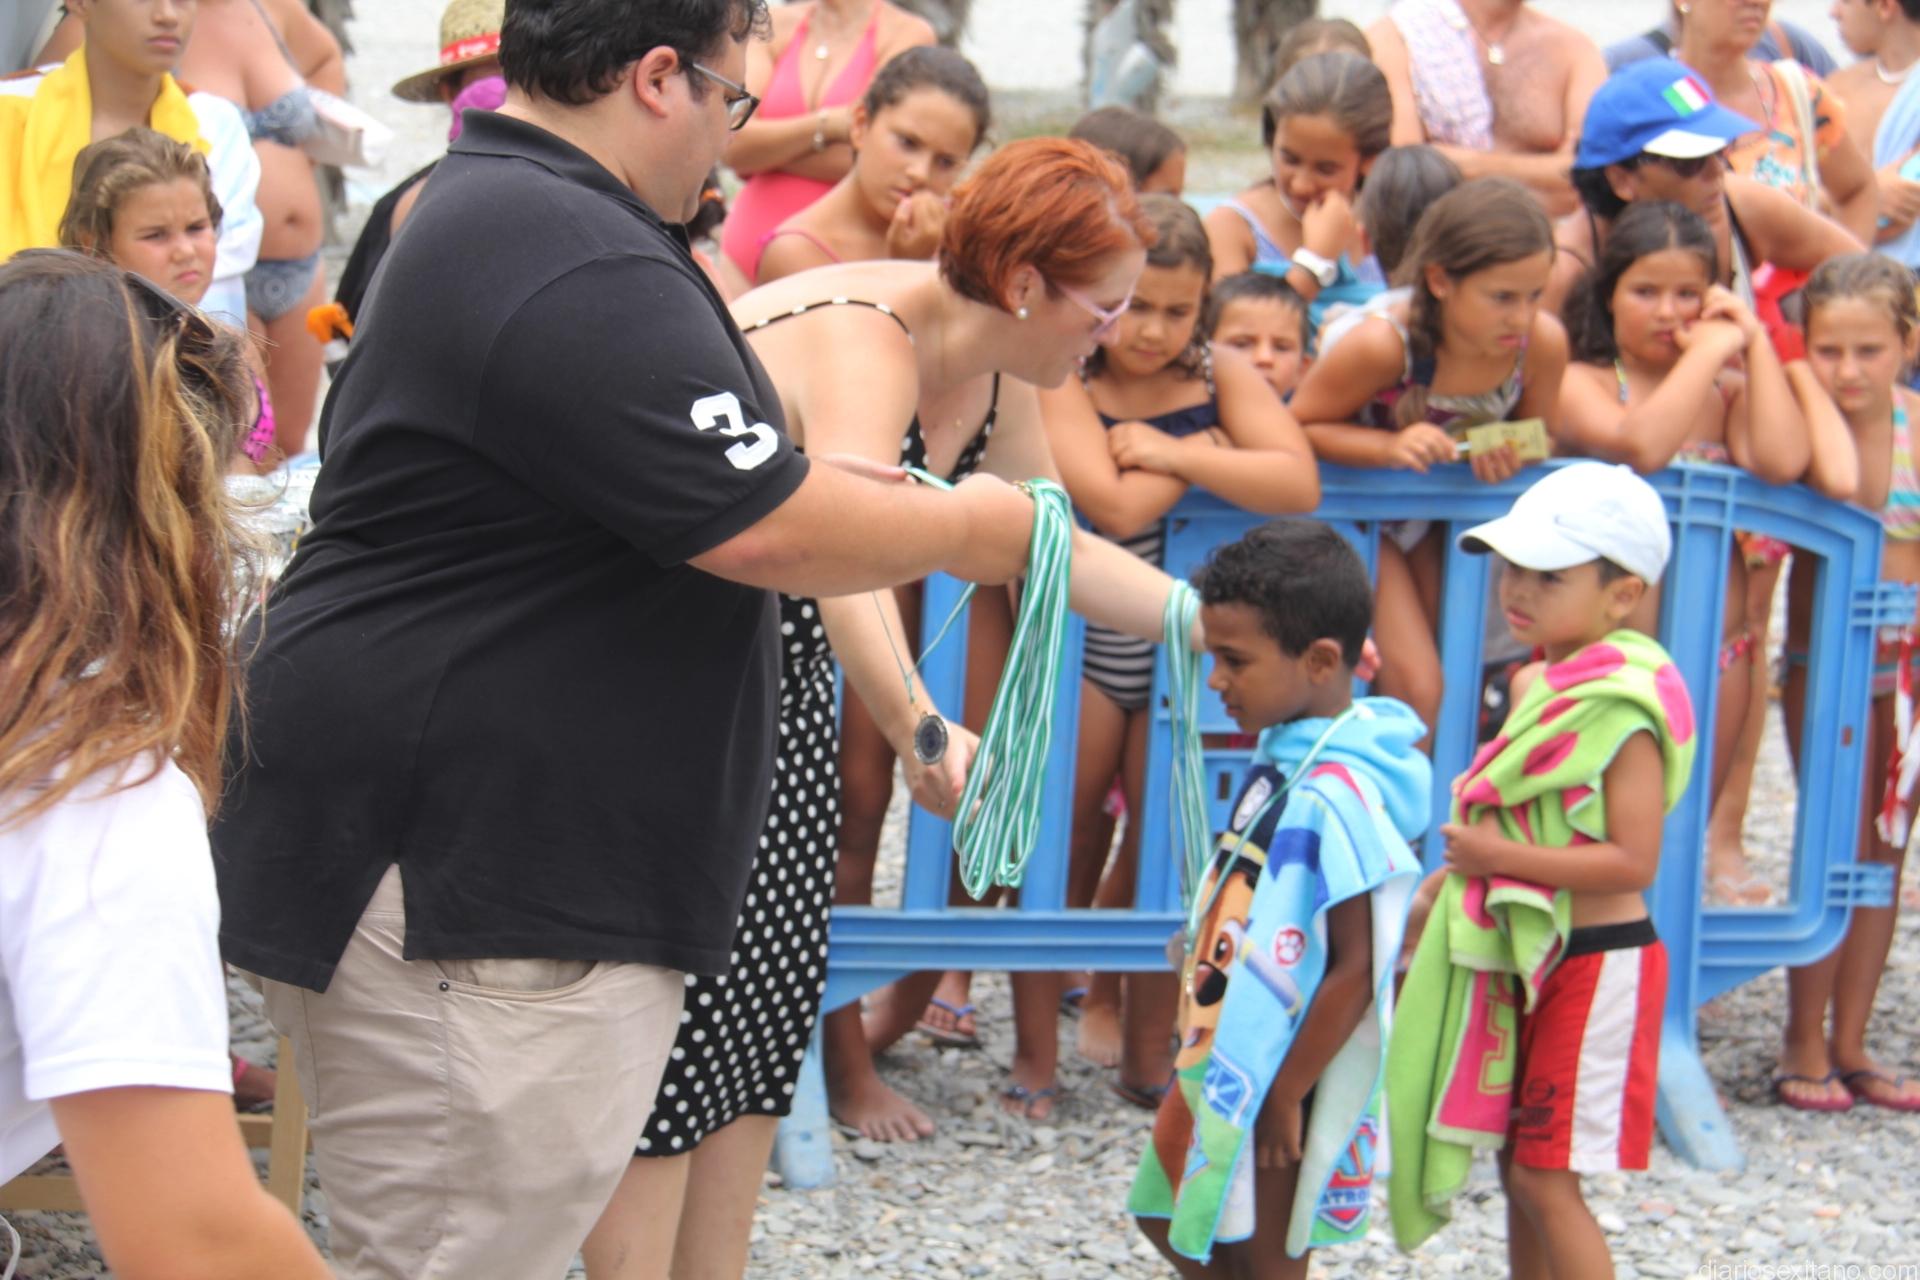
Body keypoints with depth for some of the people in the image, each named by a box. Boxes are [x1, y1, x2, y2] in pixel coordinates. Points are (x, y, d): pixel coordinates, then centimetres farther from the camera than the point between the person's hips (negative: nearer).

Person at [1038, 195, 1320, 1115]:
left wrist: (1170, 453, -17)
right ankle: (1035, 1061, 11)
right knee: (1059, 853, -1)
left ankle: (1146, 1056, 18)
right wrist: (1207, 448, -11)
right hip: (1080, 648, -3)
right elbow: (1116, 507, -24)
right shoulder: (1063, 385, -10)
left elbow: (1297, 485, -15)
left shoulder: (1221, 378, 1)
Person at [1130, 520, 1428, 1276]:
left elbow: (1355, 970, -25)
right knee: (1167, 1217, 21)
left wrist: (1284, 1098, -21)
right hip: (1221, 1058, 9)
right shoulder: (1283, 759, 0)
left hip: (1278, 1076, -9)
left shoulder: (1332, 799, -26)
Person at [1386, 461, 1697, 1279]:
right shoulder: (1535, 685, 9)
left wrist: (1500, 859, -25)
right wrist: (1447, 888, 18)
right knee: (1519, 1167, 14)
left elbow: (1632, 862, -25)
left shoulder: (1626, 710, -19)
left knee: (1545, 1178, -7)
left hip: (1597, 966, -9)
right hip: (1524, 959, 9)